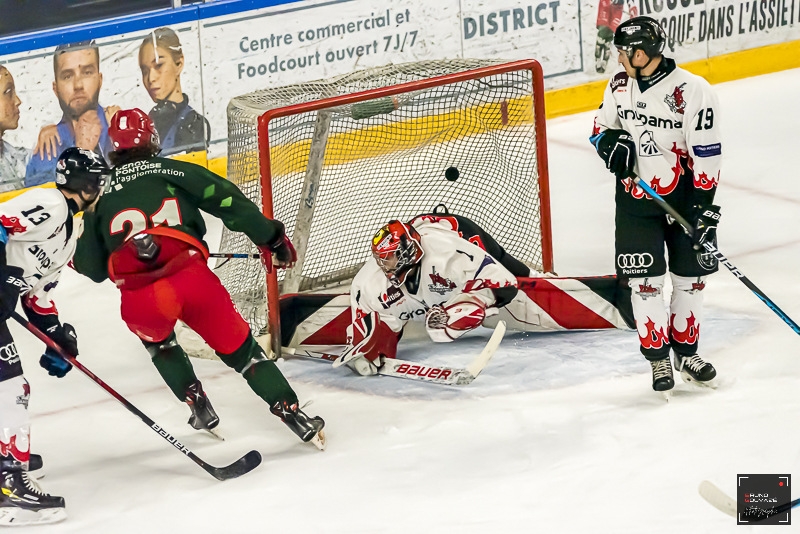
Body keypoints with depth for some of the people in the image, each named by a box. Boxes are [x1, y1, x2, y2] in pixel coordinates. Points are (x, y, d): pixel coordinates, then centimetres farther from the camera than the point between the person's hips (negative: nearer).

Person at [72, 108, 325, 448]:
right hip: (192, 279, -1)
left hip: (139, 301, 1)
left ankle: (198, 405, 28)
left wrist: (78, 258, 47)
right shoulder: (173, 171, 16)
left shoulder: (100, 191, 20)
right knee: (239, 348, 16)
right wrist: (270, 237, 13)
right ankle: (291, 412, 6)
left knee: (157, 342, 37)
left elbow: (92, 268, 23)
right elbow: (228, 201, 5)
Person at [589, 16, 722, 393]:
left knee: (689, 278, 8)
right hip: (636, 197, 3)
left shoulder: (693, 92, -19)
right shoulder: (620, 85, -4)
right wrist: (609, 143, -11)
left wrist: (704, 206, -17)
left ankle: (685, 353, 25)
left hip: (684, 197, -3)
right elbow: (602, 125, 12)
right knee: (645, 282, 0)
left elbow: (706, 154, -16)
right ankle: (658, 357, 12)